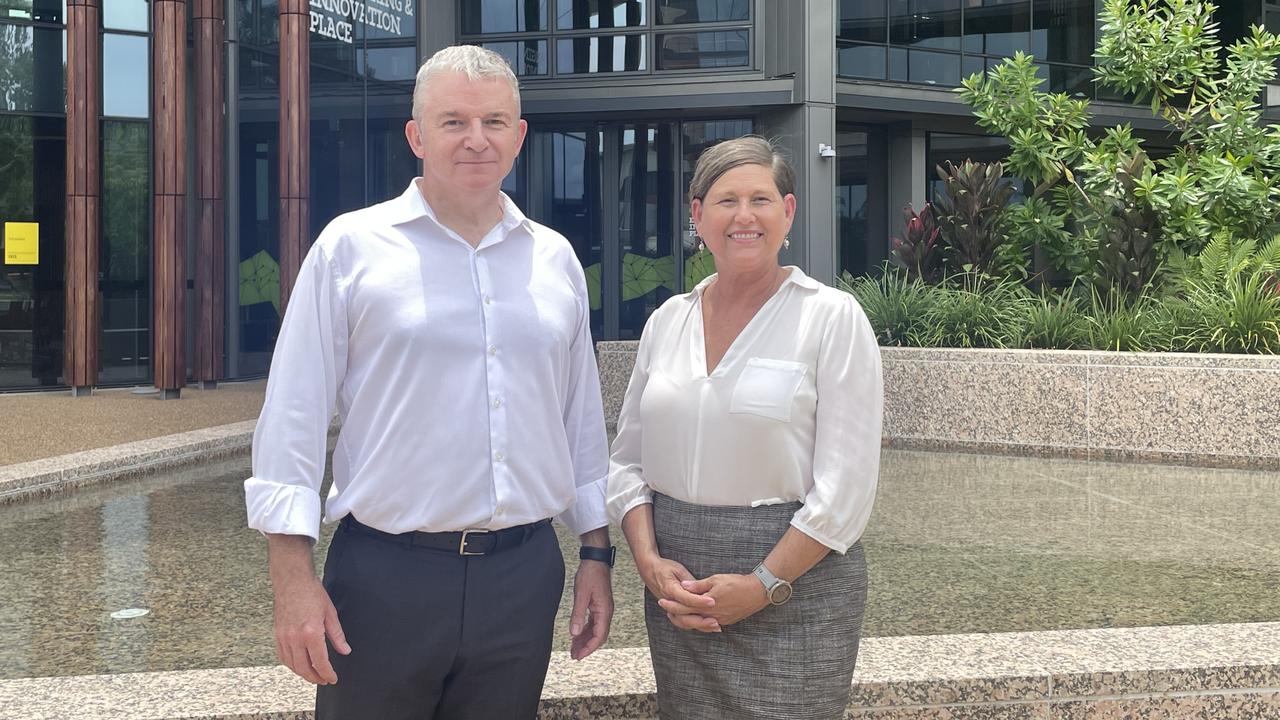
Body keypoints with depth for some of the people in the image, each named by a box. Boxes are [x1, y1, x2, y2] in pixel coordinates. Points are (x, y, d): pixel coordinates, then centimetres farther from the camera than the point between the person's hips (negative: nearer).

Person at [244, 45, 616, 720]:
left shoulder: (555, 259, 9)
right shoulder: (351, 246, -3)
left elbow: (582, 420, 15)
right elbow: (293, 420, -5)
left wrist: (596, 553, 13)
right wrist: (293, 580, -9)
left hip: (524, 576, 4)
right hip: (383, 577, -3)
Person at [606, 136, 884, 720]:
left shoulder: (832, 317, -6)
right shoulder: (667, 321, 8)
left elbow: (846, 484, -11)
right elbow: (628, 459, 10)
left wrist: (764, 584, -15)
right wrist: (650, 561, -6)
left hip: (795, 582, -4)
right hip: (677, 584, 4)